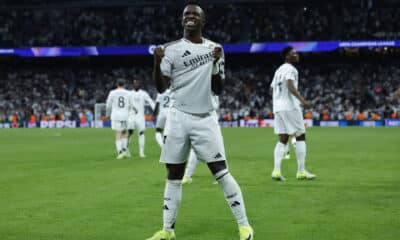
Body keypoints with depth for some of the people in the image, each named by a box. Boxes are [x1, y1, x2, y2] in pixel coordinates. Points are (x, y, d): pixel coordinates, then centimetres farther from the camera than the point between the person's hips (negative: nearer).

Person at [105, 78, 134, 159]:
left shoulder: (112, 93, 2)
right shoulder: (128, 93, 4)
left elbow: (108, 105, 5)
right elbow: (131, 105, 4)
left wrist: (108, 114, 22)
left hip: (116, 116, -1)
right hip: (125, 115, 1)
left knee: (118, 134, -3)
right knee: (124, 133, 18)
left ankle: (120, 152, -13)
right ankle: (124, 150, 8)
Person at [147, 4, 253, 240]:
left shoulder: (214, 49, 7)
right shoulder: (172, 49, 1)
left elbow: (219, 90, 8)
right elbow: (161, 87, -3)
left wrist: (216, 64, -8)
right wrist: (157, 62, -20)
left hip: (205, 119, 0)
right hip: (178, 119, 0)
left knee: (221, 171, -7)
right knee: (174, 175, 5)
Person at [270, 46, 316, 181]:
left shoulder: (279, 70, 19)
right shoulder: (290, 69, -7)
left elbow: (273, 88, 25)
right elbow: (290, 86, -23)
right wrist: (302, 100, -34)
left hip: (277, 108, 8)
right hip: (290, 107, -8)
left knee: (282, 140, 5)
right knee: (300, 137, 0)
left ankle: (276, 170, -8)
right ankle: (301, 171, -1)